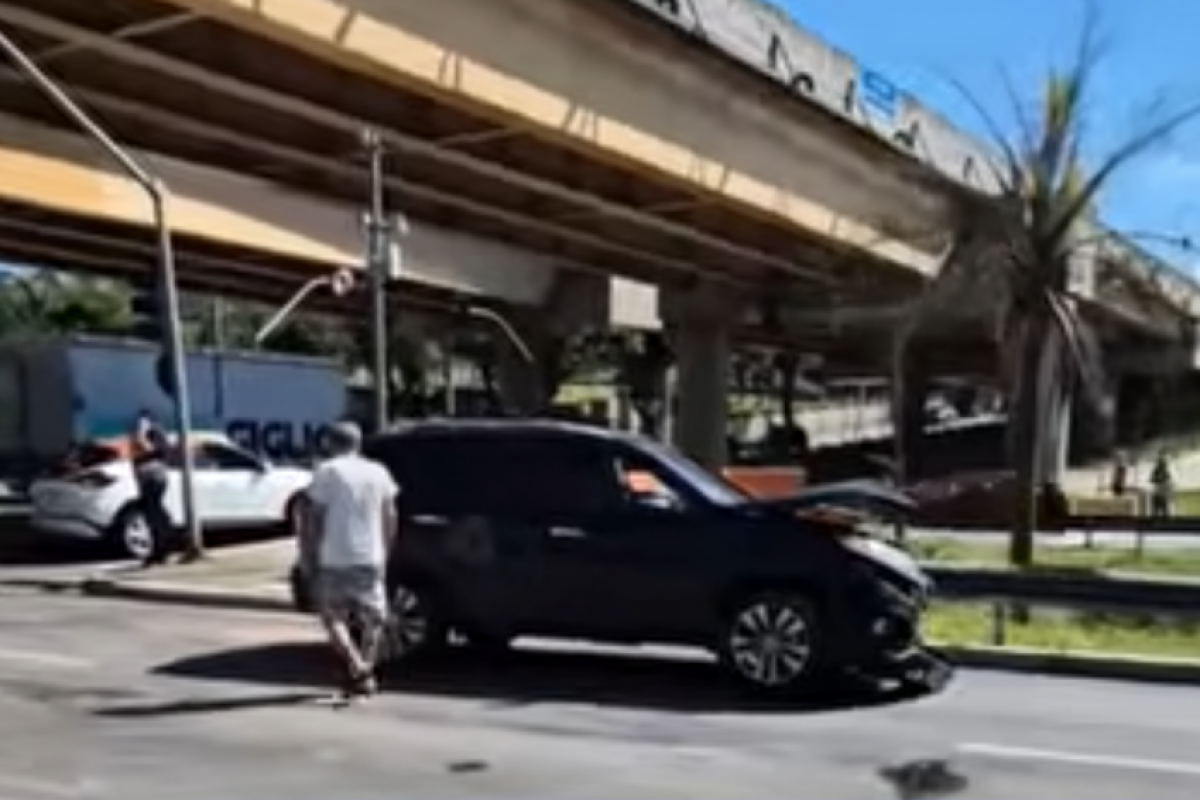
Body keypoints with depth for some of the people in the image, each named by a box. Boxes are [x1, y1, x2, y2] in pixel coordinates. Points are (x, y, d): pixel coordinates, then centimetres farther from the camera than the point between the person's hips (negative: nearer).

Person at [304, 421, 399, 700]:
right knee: (372, 618, 13)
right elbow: (390, 518, 9)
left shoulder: (327, 472, -4)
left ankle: (355, 664, -14)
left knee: (334, 617, 6)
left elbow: (313, 518, -7)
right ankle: (365, 675, 12)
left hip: (334, 559, -3)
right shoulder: (378, 472, 8)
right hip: (370, 559, 3)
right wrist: (385, 553, 17)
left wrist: (312, 554, 1)